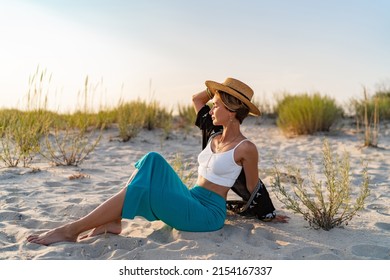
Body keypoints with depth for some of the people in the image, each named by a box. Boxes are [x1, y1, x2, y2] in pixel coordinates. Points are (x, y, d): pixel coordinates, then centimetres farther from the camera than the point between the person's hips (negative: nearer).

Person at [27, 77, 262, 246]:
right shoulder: (215, 138, 11)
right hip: (190, 200, 7)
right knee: (153, 161, -13)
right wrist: (217, 89, 15)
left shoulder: (246, 148, -11)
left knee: (141, 187, -24)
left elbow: (253, 191, 0)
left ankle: (71, 230, -17)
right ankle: (112, 221, -17)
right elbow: (196, 99, 20)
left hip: (208, 213, -7)